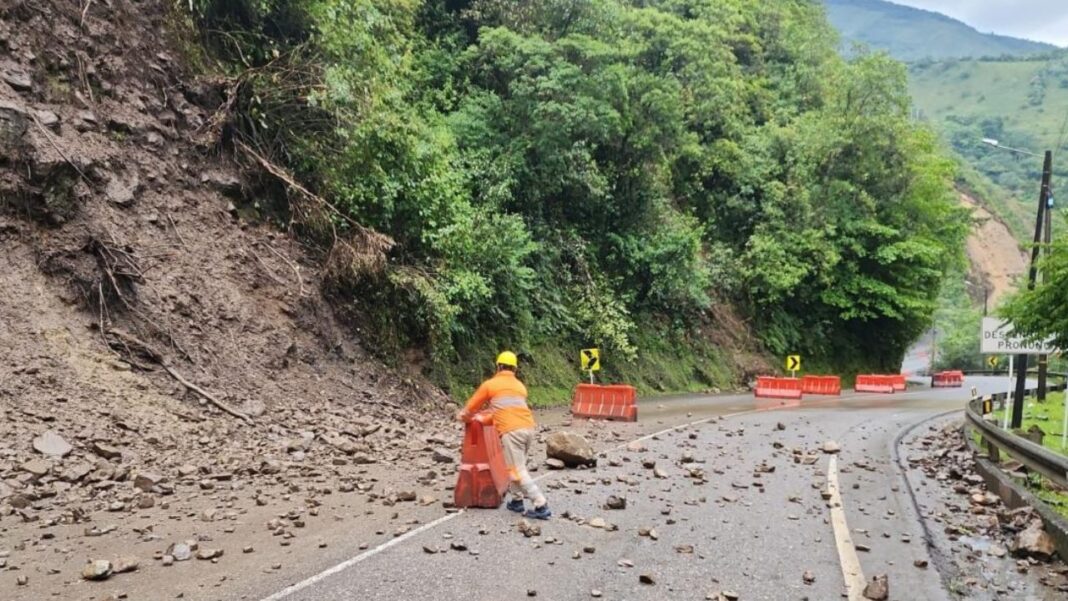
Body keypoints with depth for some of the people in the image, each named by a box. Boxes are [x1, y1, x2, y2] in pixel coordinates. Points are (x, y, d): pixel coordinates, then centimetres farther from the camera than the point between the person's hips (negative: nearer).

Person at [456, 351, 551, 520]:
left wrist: (463, 416, 45)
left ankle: (541, 506, -12)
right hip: (528, 428, 6)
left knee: (518, 471, -5)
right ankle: (517, 501, 24)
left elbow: (472, 406, 23)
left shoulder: (490, 384, 12)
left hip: (511, 430, -6)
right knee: (516, 466, 23)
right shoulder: (520, 386, 27)